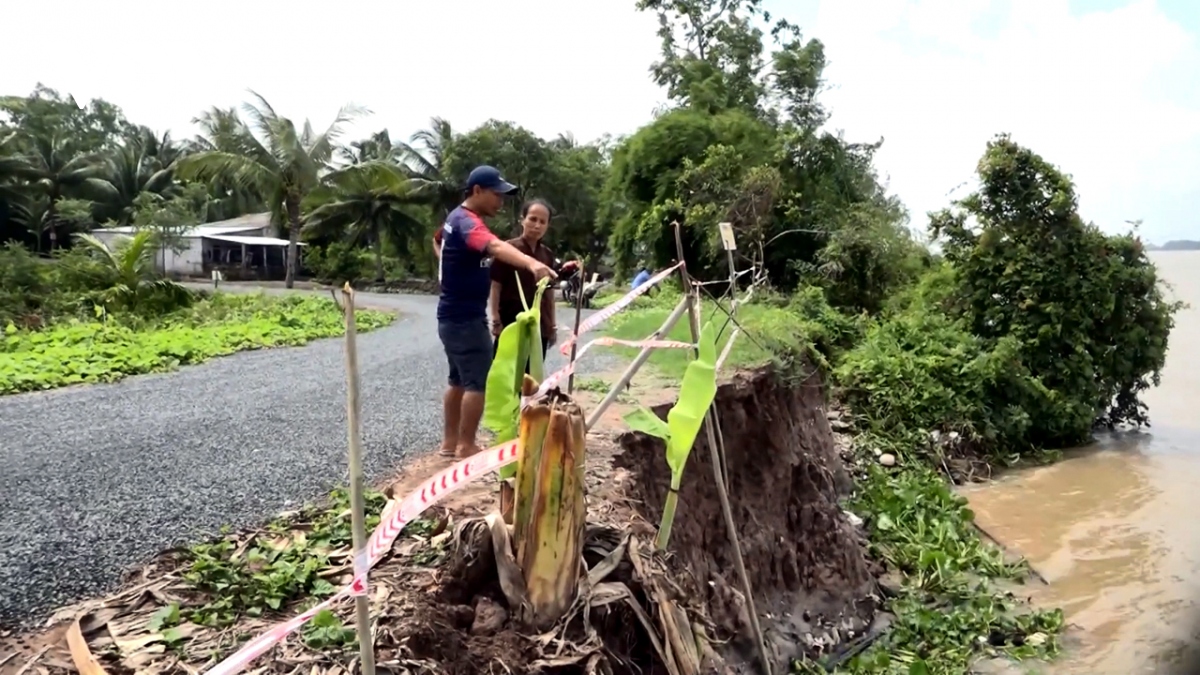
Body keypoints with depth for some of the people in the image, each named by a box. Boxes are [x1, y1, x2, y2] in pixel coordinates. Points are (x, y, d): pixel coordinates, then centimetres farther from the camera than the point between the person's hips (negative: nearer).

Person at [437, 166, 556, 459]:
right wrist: (530, 263, -59)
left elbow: (439, 238, 37)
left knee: (458, 380, 15)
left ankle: (449, 442, 23)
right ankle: (466, 446, 3)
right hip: (465, 319, -10)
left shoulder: (458, 218, 13)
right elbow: (496, 246, -43)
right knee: (478, 382, -5)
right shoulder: (466, 221, -20)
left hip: (455, 316, 10)